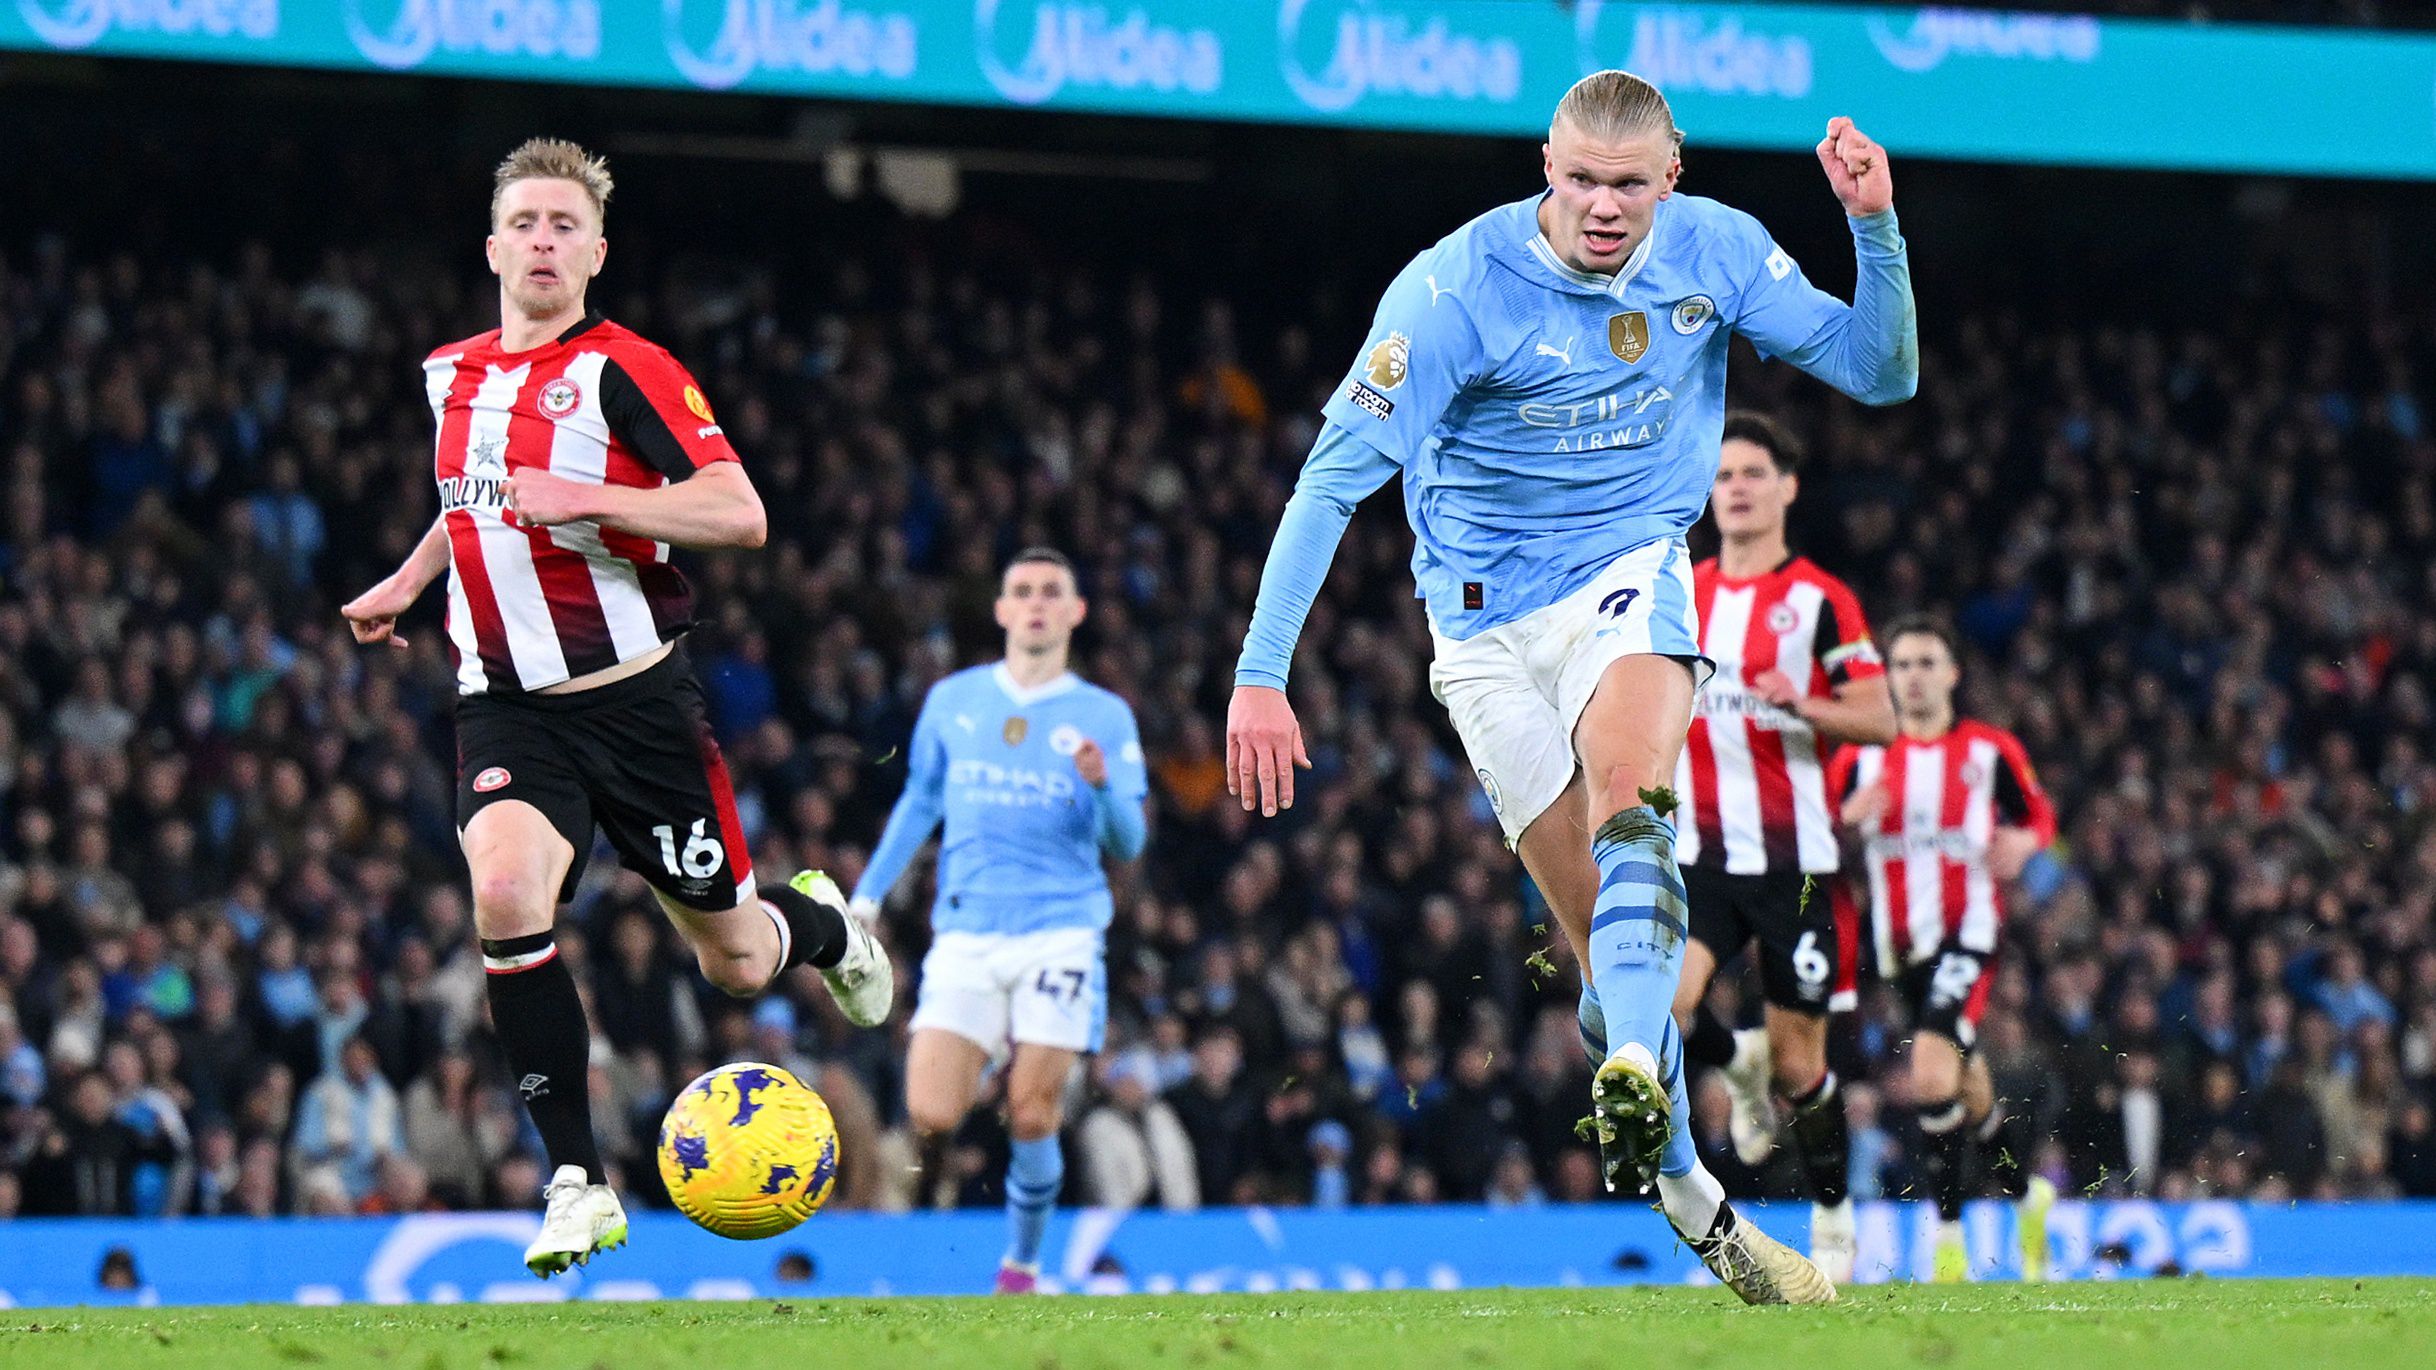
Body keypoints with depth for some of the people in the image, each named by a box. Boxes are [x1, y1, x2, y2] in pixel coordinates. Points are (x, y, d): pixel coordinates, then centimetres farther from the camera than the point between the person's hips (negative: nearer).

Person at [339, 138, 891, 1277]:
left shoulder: (623, 369, -9)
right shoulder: (452, 373, 10)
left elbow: (739, 513, -19)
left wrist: (581, 498, -26)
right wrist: (410, 578, 25)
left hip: (635, 700, -3)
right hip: (507, 707, 3)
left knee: (737, 965, 7)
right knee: (505, 892, -27)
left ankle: (817, 923, 47)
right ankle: (578, 1184, -19)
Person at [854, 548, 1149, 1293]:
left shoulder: (1105, 717, 5)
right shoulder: (951, 701, 11)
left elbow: (1128, 845, 0)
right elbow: (920, 802, 23)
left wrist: (1103, 787, -20)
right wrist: (867, 894, 19)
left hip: (1061, 936, -1)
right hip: (966, 937, 1)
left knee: (1032, 1119, -7)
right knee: (930, 1117, -15)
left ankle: (1022, 1261, 14)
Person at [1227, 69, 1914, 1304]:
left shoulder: (1714, 251, -6)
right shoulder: (1455, 286, -18)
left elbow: (1882, 373, -1)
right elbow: (1338, 471, -18)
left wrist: (1876, 228, -19)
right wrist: (1260, 673, -24)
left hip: (1632, 575, 1)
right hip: (1489, 620, -1)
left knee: (1625, 794, -32)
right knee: (1606, 931, -2)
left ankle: (1635, 1075, -49)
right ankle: (1696, 1210, 8)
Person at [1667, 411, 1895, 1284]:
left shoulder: (1819, 600, -2)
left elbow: (1880, 721, -8)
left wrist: (1802, 704, -23)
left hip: (1792, 858, -3)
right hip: (1698, 853, 3)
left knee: (1800, 1064, 1)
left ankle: (1833, 1223, 22)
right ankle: (1741, 1064, 11)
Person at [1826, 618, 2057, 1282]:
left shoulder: (1992, 751, 1)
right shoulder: (1860, 760, 6)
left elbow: (2039, 815, 12)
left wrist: (2022, 842, -11)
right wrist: (1848, 819, -14)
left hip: (1968, 934, -4)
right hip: (1902, 944, 4)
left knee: (1932, 1076, -22)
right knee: (1969, 1090, 13)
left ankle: (1949, 1236, -16)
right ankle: (2028, 1194, 39)